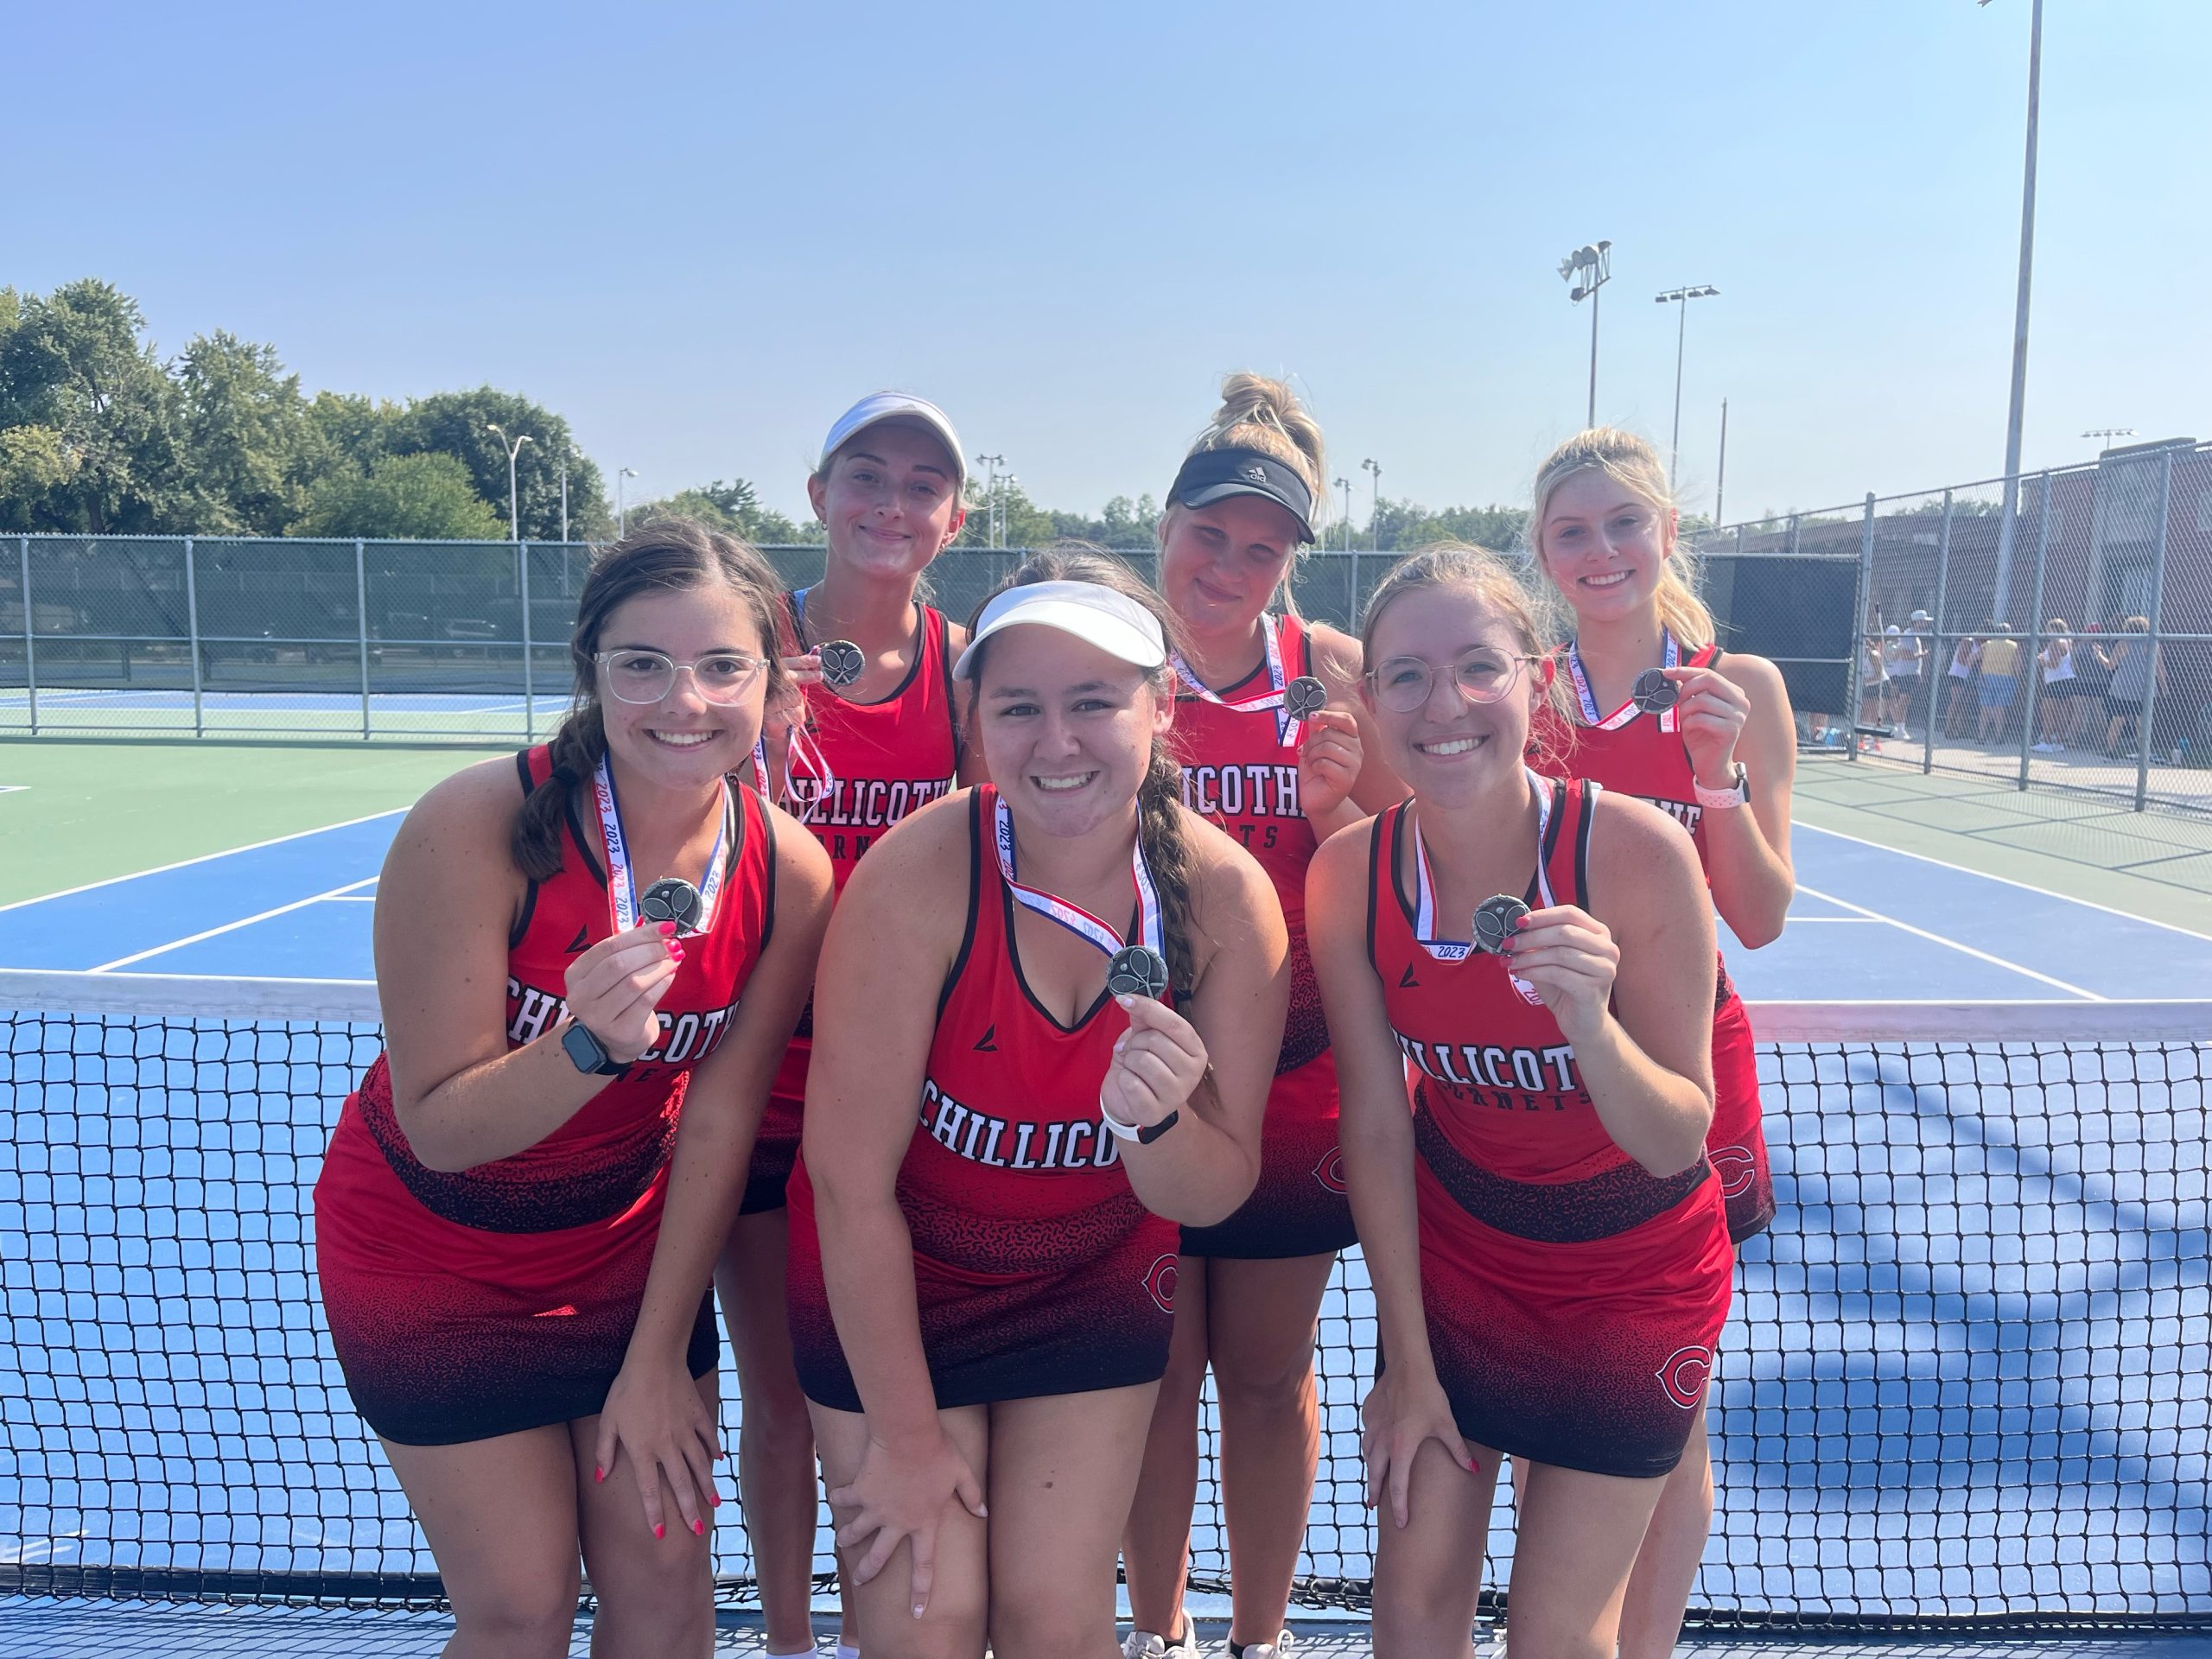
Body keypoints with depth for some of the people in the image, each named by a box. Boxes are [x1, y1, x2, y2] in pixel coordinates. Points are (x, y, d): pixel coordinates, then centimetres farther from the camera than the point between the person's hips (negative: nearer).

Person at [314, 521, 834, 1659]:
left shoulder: (791, 874, -17)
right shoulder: (476, 826, -27)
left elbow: (719, 1121, -9)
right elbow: (437, 1127, -24)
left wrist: (658, 1359, -5)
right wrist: (588, 1042, -43)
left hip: (634, 1247, 3)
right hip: (433, 1257, -3)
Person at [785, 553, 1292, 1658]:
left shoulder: (1227, 895, -18)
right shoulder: (916, 877, -27)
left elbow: (1217, 1195, -11)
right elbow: (853, 1184, -19)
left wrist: (1157, 1122, -34)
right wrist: (905, 1437, -11)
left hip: (1097, 1278, 2)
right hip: (889, 1285, -2)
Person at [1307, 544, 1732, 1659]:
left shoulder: (1637, 850, -26)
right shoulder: (1348, 876, -18)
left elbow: (1676, 1140, -21)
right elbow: (1375, 1127, -9)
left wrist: (1587, 1016, -41)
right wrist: (1407, 1362, -3)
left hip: (1631, 1279, -2)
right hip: (1447, 1257, 2)